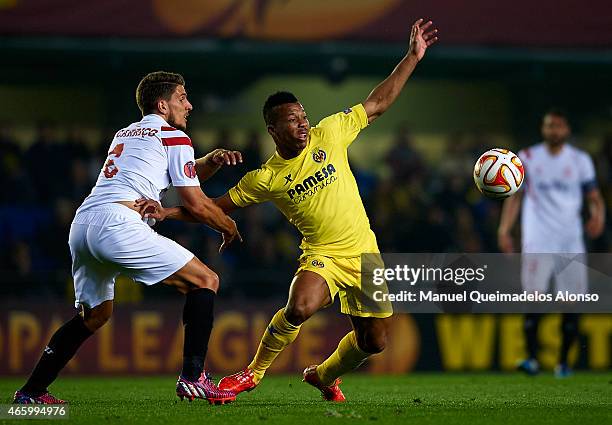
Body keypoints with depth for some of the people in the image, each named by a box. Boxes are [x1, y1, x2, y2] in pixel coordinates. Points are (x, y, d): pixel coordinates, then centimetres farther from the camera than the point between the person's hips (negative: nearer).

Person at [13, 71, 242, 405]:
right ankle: (192, 377, -11)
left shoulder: (124, 134, 31)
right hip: (117, 223, -8)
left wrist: (212, 161, 20)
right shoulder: (173, 137, 7)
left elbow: (184, 174, 38)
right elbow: (196, 204, 5)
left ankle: (31, 391, 23)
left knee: (95, 314, 25)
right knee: (205, 281, 0)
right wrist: (229, 227, 22)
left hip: (81, 225, 8)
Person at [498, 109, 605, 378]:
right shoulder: (527, 159, 6)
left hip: (570, 240, 1)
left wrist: (598, 216, -14)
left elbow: (593, 196, 7)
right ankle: (532, 358, -14)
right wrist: (504, 230, -2)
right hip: (538, 240, -1)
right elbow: (515, 197, 8)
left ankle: (563, 361, 9)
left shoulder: (580, 160, 8)